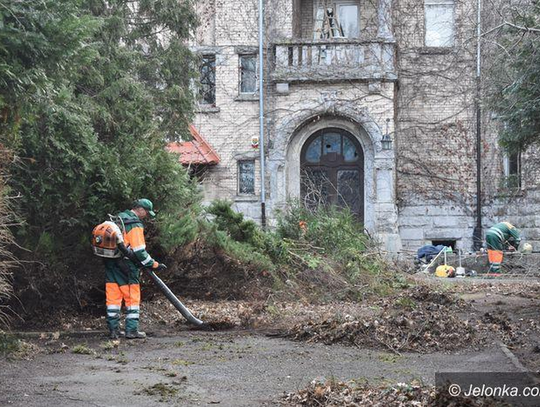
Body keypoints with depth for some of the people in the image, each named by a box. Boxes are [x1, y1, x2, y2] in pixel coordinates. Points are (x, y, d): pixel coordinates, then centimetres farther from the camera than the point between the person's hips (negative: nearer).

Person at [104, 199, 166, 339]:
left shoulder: (118, 218, 13)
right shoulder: (135, 225, -13)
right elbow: (139, 252, -17)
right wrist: (154, 264, -8)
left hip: (110, 264, 7)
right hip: (126, 265, -7)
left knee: (113, 297, 8)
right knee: (132, 298, 2)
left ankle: (113, 330, 11)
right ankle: (131, 330, 3)